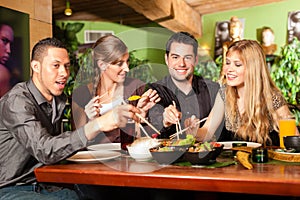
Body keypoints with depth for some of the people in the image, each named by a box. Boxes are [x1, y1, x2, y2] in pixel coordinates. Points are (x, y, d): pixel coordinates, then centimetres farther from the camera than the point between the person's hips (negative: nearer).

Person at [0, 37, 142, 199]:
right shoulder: (16, 101, -19)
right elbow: (44, 150, -33)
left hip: (43, 185, 8)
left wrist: (87, 119, -5)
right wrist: (97, 125, -43)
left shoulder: (59, 99, 9)